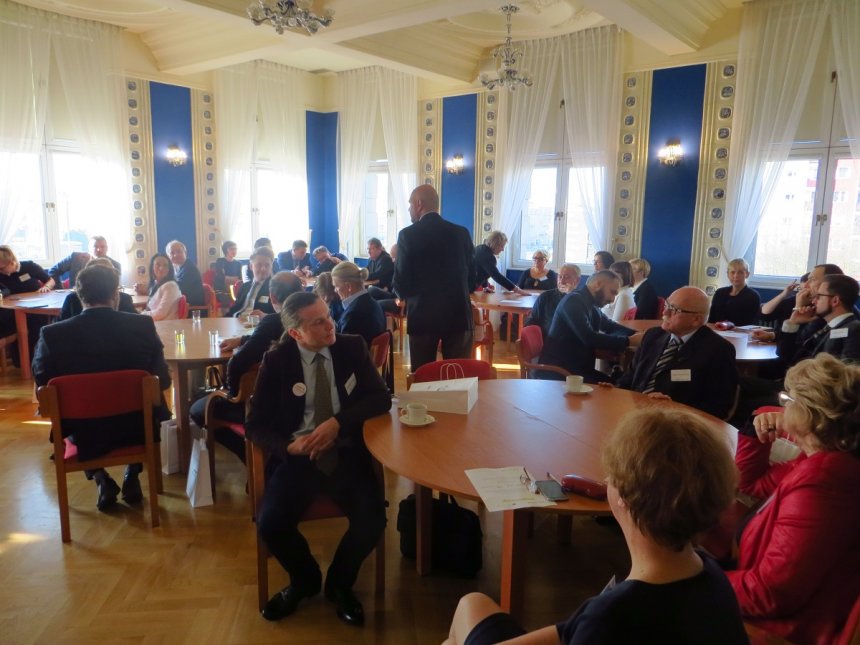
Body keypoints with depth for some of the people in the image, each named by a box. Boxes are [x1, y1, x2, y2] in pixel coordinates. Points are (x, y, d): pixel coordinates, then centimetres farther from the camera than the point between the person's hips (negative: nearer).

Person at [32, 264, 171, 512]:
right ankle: (132, 478, 27)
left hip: (85, 435, 0)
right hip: (137, 428, 0)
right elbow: (163, 380, -7)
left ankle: (102, 481, 22)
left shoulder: (52, 334, -16)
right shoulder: (143, 325, -15)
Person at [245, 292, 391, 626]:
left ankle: (339, 582, 13)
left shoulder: (352, 348, 0)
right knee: (270, 524, -22)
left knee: (372, 521, -22)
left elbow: (381, 398, -6)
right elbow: (255, 425, 0)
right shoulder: (276, 361, -3)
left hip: (347, 454, 0)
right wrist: (288, 445, -21)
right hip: (297, 456, 0)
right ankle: (305, 579, 14)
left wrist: (337, 423, -21)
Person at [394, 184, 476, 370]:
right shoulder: (461, 233, 3)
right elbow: (472, 276, 7)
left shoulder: (408, 234, -7)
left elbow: (400, 283, -7)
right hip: (458, 313, 3)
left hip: (423, 315, -2)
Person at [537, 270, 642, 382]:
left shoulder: (592, 307, 10)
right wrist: (629, 341, -20)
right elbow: (589, 338, -25)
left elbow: (612, 327, 26)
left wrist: (637, 334, 7)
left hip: (578, 368, 8)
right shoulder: (574, 301, -15)